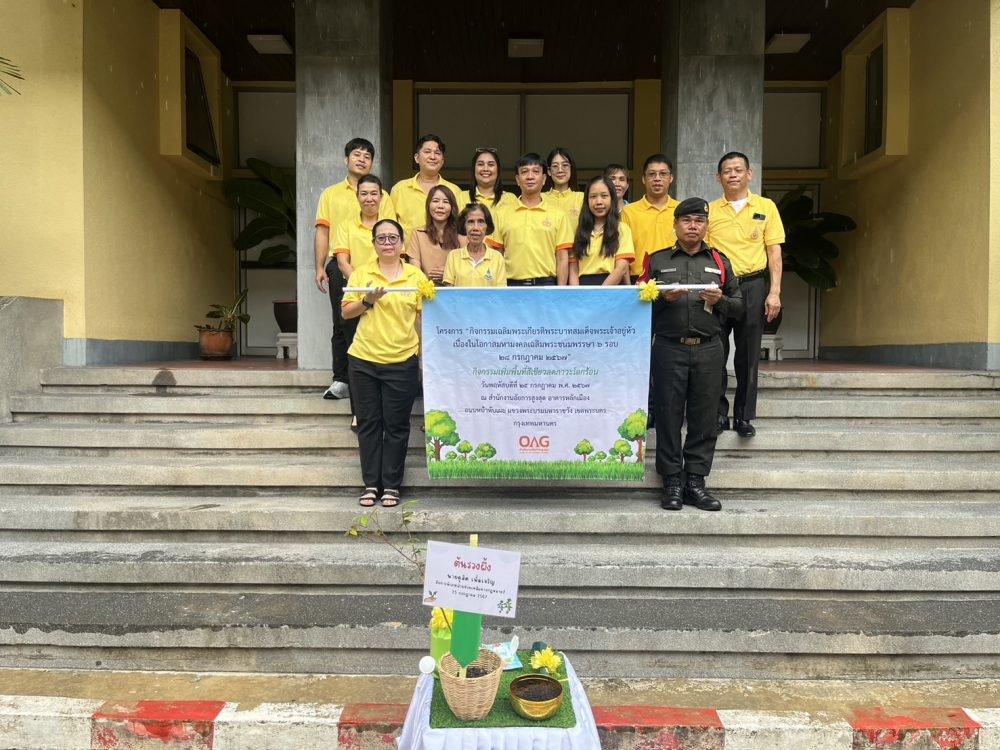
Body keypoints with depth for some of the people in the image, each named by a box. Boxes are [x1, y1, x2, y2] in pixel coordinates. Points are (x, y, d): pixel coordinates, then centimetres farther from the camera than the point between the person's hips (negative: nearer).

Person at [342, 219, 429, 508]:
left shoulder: (416, 275, 4)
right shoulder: (361, 273, 6)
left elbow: (422, 318, 5)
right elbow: (346, 312, 7)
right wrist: (367, 301, -12)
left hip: (402, 362, -1)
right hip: (364, 360, 1)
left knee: (396, 426, 3)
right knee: (369, 424, 6)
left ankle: (391, 486, 13)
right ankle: (371, 485, 16)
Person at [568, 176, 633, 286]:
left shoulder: (621, 229, 8)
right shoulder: (580, 231, 15)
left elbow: (622, 268, -3)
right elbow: (573, 270, 10)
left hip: (611, 287, -2)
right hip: (583, 286, 2)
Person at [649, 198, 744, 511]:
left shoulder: (719, 262, 16)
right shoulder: (657, 260, 11)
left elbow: (739, 303, 15)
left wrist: (720, 301, -5)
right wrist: (663, 298, -11)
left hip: (708, 349, 2)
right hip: (669, 348, -1)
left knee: (703, 417, 2)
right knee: (668, 416, -1)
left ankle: (696, 482, 11)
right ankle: (671, 483, 7)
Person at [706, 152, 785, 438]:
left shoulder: (766, 207, 7)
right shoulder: (709, 210, 7)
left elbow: (774, 251, 5)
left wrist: (774, 292, -3)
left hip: (752, 285, 0)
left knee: (748, 355, 3)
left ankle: (744, 416, 13)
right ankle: (718, 413, 13)